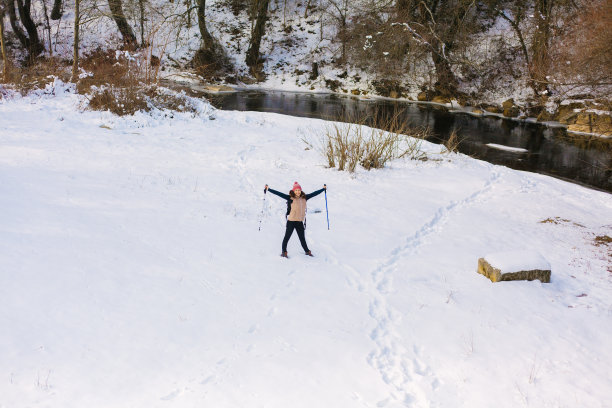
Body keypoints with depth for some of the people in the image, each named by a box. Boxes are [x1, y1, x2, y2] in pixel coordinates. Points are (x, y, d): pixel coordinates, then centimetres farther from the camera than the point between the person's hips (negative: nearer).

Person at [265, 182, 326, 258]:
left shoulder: (304, 198, 6)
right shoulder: (290, 198, -9)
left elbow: (313, 194, 16)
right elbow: (279, 194, -14)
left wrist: (323, 189, 25)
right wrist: (268, 189, -20)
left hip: (300, 221, 5)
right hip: (291, 221, -5)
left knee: (302, 238, 17)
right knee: (287, 236, 1)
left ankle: (307, 251, 32)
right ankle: (284, 252, 13)